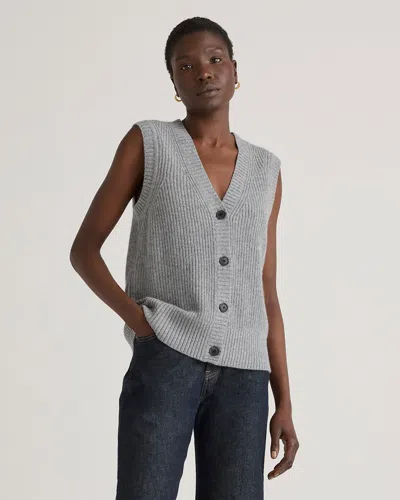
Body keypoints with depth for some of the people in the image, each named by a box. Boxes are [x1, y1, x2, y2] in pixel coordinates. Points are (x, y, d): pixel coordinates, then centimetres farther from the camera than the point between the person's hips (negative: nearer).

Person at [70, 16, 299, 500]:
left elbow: (265, 296, 16)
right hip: (165, 360, -3)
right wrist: (136, 319, -9)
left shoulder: (265, 169, 16)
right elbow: (83, 249, 7)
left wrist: (284, 402, 10)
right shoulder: (146, 141, 6)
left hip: (243, 375, 3)